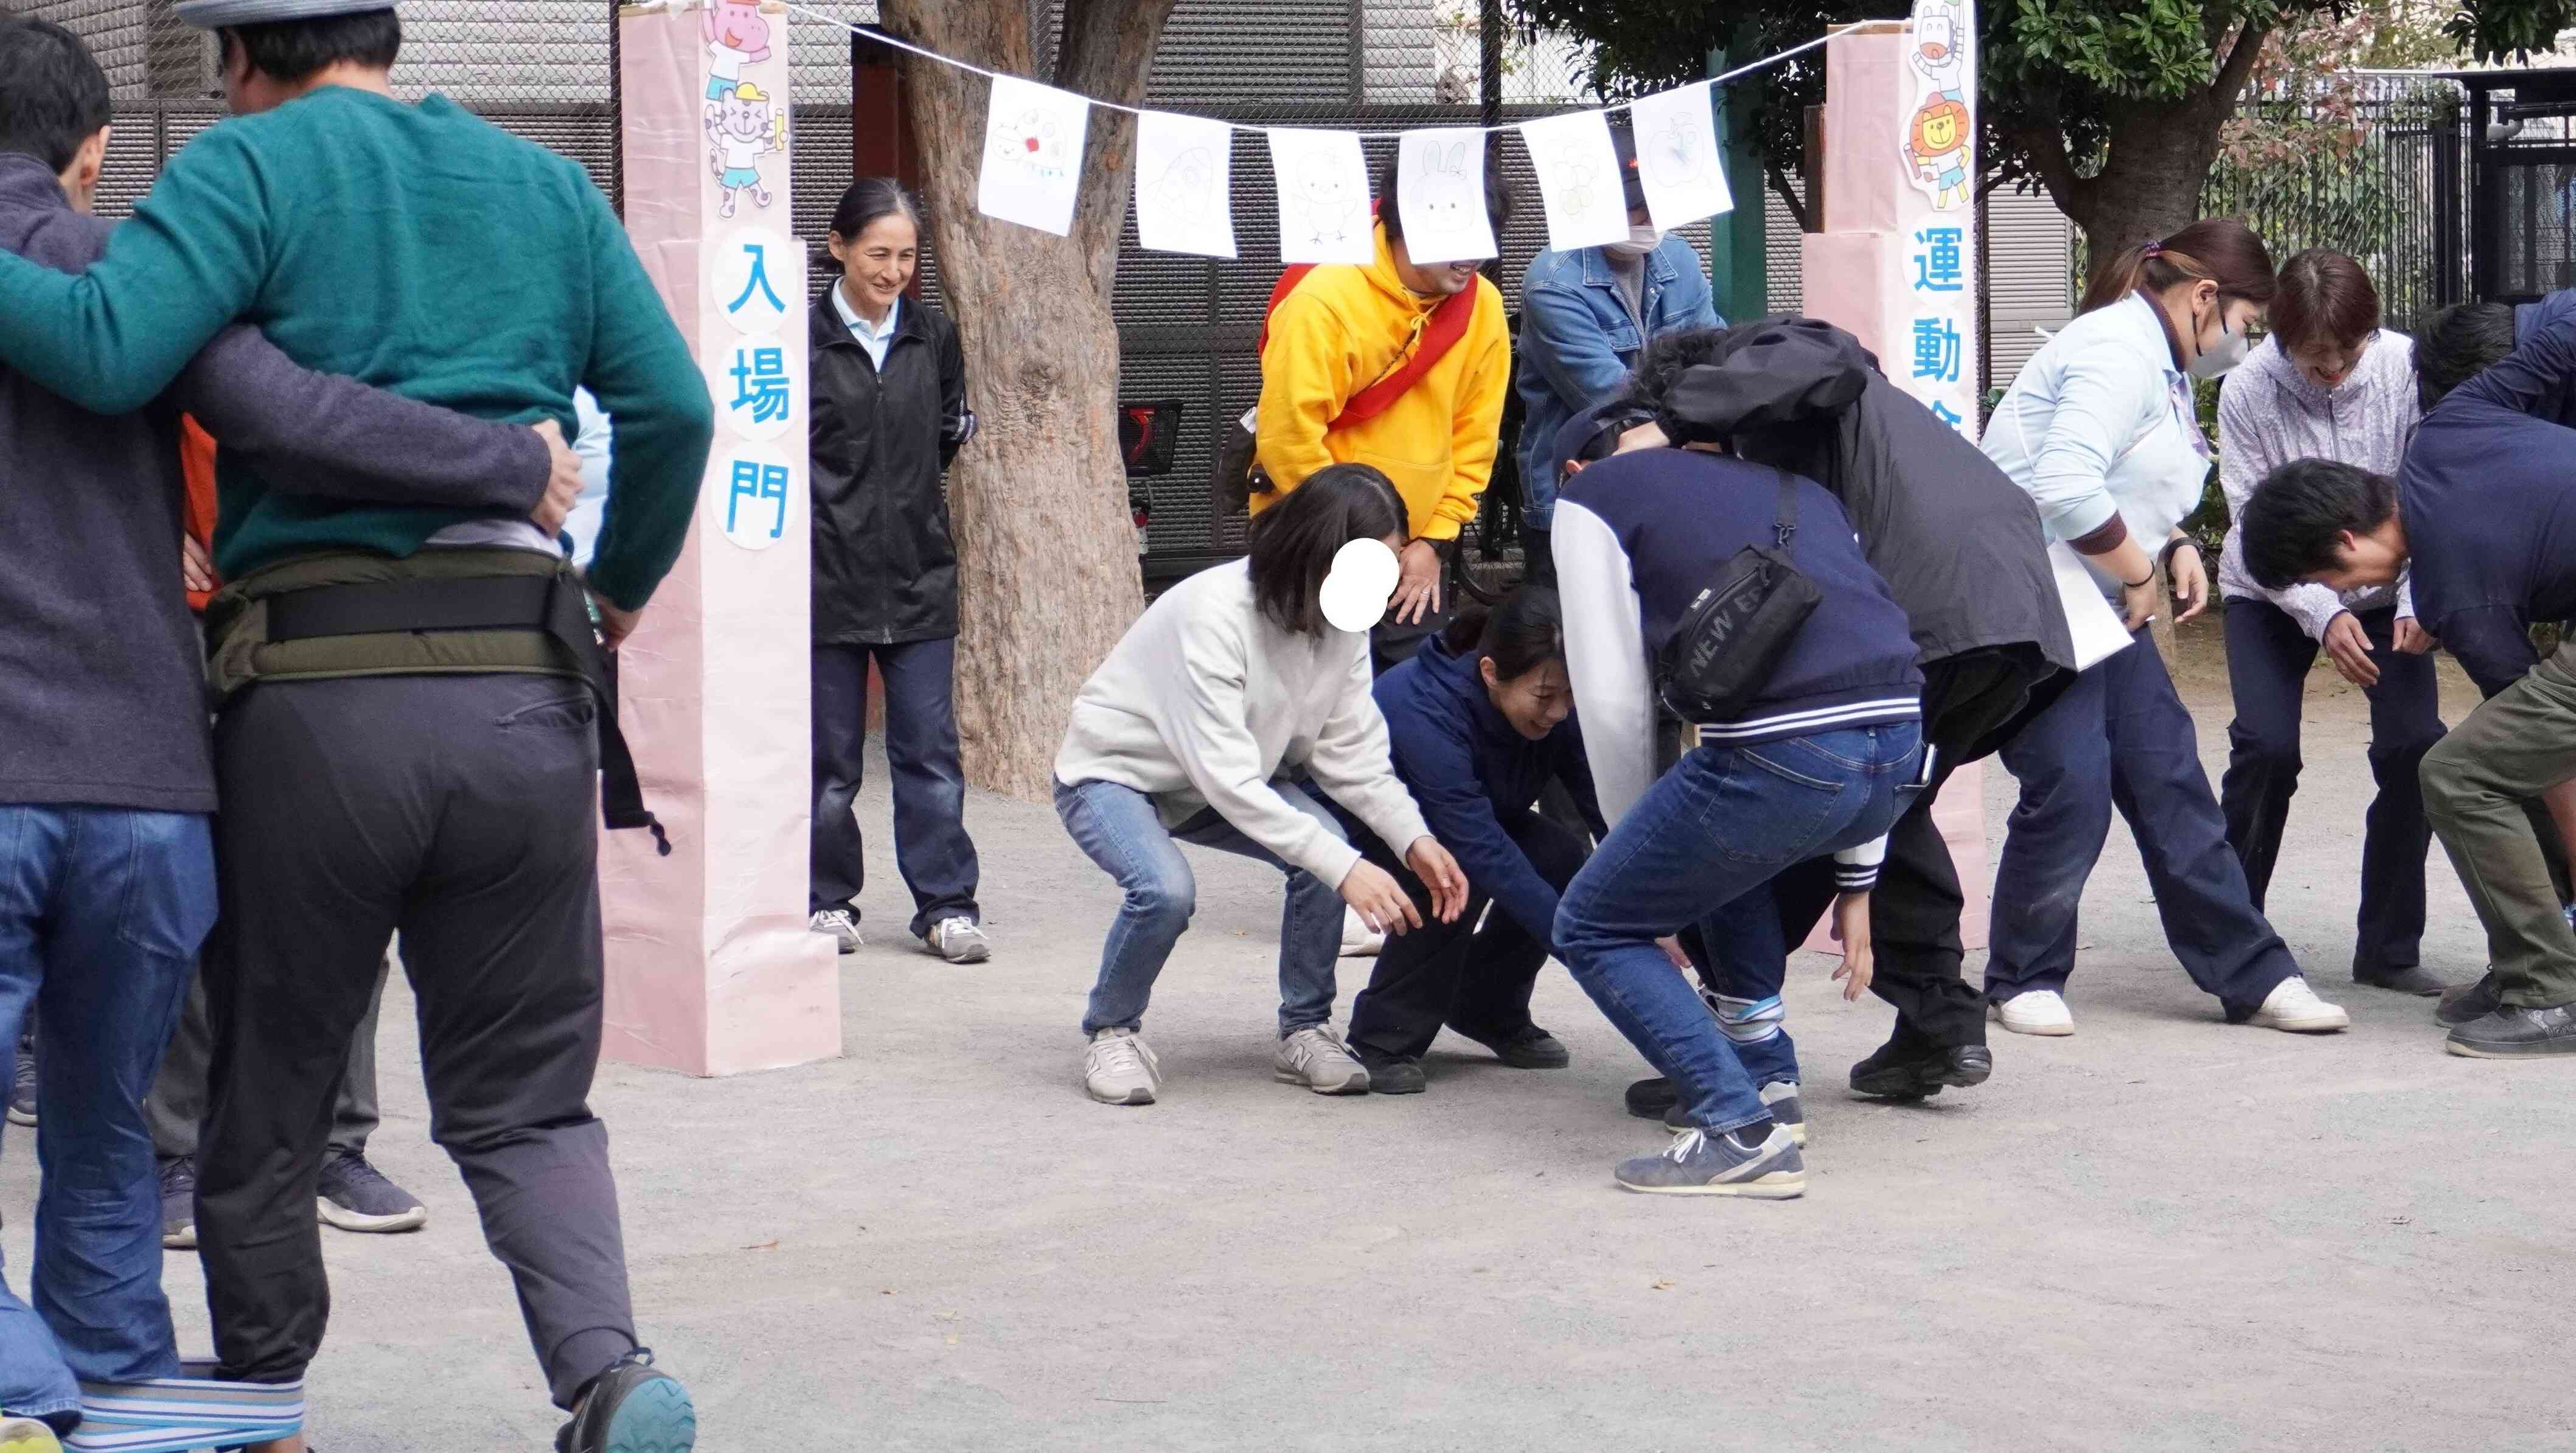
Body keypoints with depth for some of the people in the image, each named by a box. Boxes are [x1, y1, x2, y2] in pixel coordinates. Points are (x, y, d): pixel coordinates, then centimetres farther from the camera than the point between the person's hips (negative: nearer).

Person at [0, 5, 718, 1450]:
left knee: (266, 1093, 13)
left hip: (317, 691, -3)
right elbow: (673, 408, 11)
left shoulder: (252, 165, 1)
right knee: (524, 1098, 11)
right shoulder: (545, 184, 15)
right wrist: (625, 585, 26)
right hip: (524, 691, 3)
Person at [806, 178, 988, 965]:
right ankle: (828, 901, 16)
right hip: (828, 570, -3)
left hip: (919, 572, 3)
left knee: (930, 749, 1)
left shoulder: (933, 333, 8)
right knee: (831, 755, 5)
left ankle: (946, 905, 6)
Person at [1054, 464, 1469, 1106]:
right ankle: (1113, 1030, -7)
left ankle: (1306, 1030, -3)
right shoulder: (1212, 614, -34)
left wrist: (1414, 838, -24)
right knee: (1165, 889, -34)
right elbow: (1228, 778, -37)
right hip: (1114, 774, -6)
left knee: (1326, 851, -21)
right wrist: (1344, 867, -40)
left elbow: (1351, 752, -7)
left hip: (1228, 781, 6)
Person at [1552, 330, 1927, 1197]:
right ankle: (1764, 1076, 29)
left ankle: (1743, 1132, -4)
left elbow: (1614, 701, 9)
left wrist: (1645, 856, 23)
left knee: (1596, 928, 12)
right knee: (1733, 854, 36)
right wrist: (1856, 881, 29)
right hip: (1901, 751, 7)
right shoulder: (1804, 493, 30)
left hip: (1778, 757, -7)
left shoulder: (1598, 495, 15)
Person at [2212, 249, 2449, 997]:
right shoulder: (2248, 392, -22)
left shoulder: (2406, 368, -21)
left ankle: (2389, 947, 1)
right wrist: (2324, 615, -31)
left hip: (2386, 589, 1)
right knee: (2266, 746, -16)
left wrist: (2417, 601, -27)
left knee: (2413, 745, -12)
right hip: (2275, 595, -1)